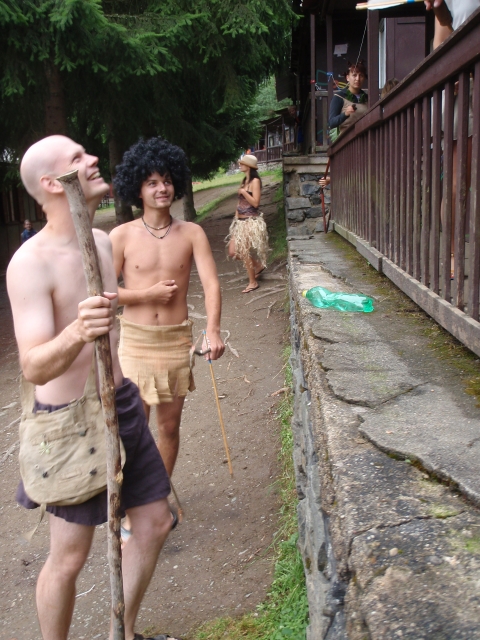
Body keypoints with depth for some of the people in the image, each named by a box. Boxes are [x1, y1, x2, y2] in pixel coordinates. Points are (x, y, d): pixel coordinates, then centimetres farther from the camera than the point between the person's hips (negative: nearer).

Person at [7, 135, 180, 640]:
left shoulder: (102, 241, 3)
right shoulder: (30, 263, -21)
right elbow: (33, 368, -28)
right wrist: (76, 333, -49)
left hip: (122, 404, 8)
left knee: (154, 523, 16)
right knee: (69, 557, 4)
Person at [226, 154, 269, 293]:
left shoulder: (255, 181, -11)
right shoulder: (244, 180, 14)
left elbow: (255, 203, -19)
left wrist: (243, 192, -18)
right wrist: (236, 218, 14)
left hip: (251, 222, -9)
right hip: (240, 221, 9)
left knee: (245, 252, -4)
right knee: (233, 252, 7)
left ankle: (253, 282, 11)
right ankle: (258, 265, 26)